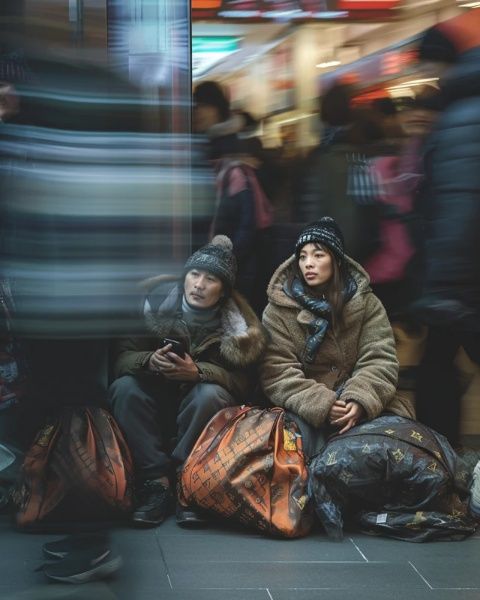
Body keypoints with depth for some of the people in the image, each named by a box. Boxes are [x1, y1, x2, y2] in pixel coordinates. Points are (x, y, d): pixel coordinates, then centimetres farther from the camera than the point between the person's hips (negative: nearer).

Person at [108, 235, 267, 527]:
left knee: (210, 394, -34)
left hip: (199, 409, -1)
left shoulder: (236, 325, -11)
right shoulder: (157, 303, -10)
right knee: (124, 387, -28)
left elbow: (243, 382, -14)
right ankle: (156, 482, -30)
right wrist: (149, 362, -32)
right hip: (157, 402, 2)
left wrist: (197, 372, -31)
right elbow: (122, 358, -9)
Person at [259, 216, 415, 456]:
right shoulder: (279, 309, 2)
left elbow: (379, 359, -2)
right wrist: (319, 404, -24)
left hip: (356, 406, 2)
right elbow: (277, 371, -8)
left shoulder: (366, 303, 8)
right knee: (299, 430, -34)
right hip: (304, 408, -2)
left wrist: (361, 400, -23)